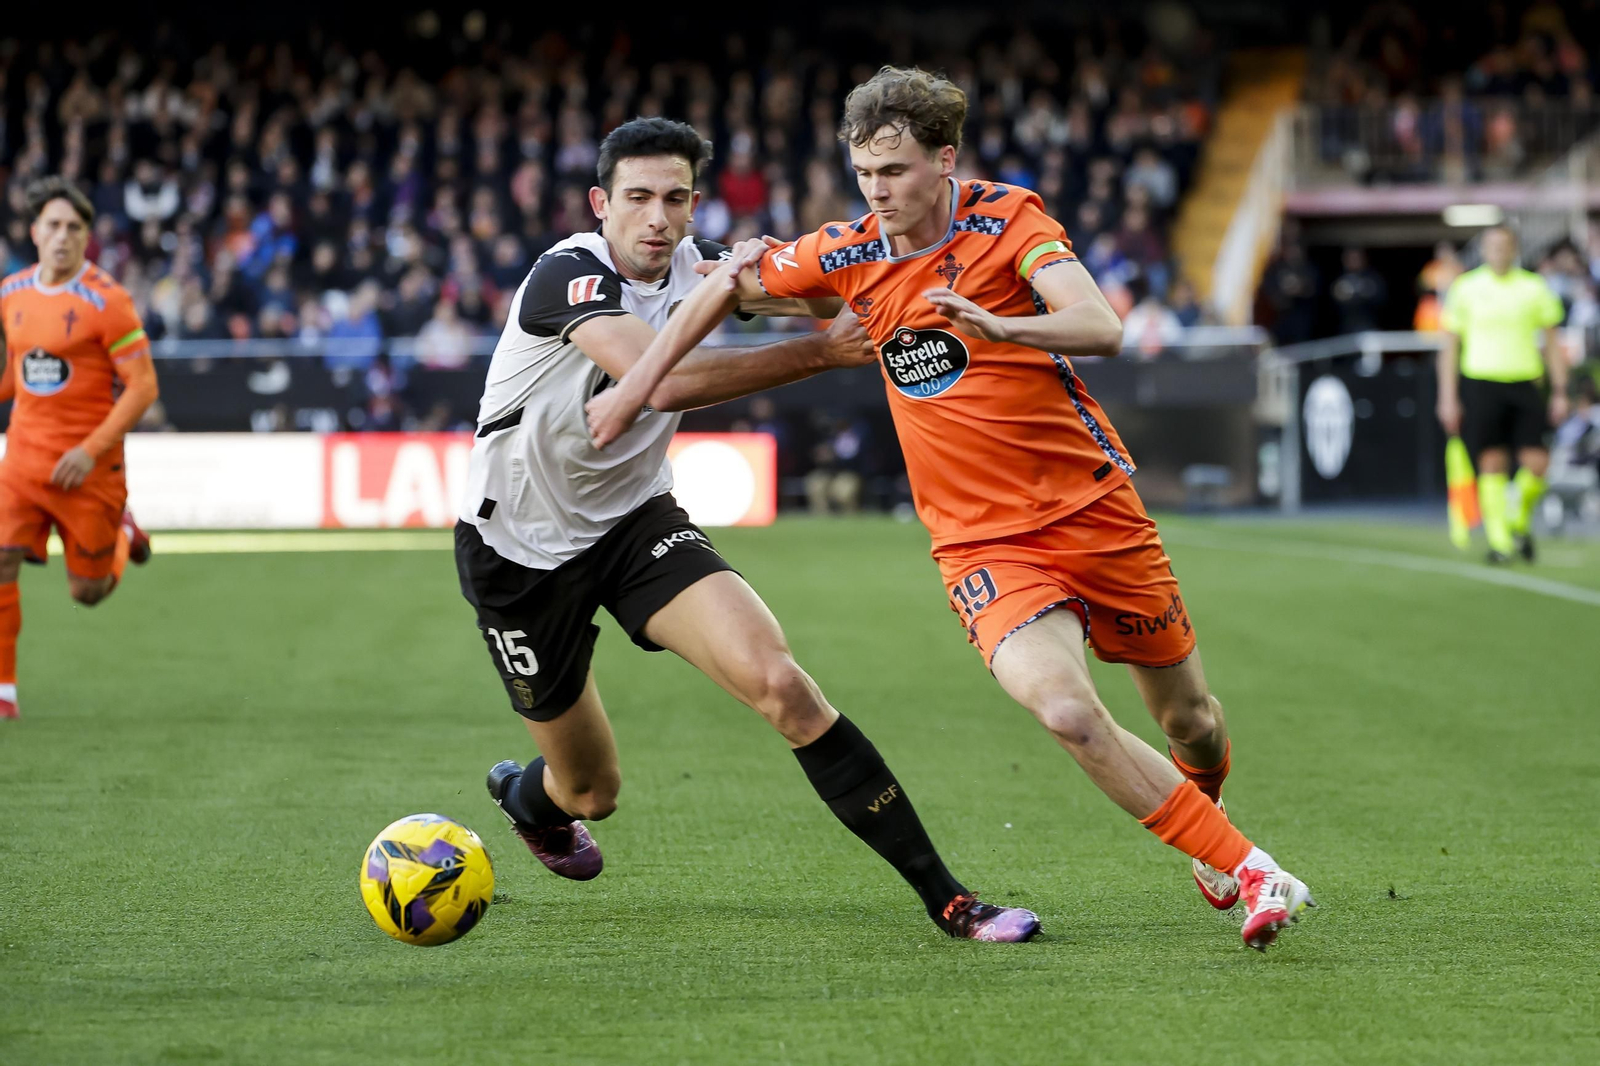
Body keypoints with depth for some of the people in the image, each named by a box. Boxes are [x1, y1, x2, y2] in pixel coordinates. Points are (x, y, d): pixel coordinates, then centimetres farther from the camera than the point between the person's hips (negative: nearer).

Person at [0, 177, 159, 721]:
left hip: (87, 467, -4)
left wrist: (92, 451, -18)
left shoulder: (106, 300, -12)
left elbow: (142, 385, -12)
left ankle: (122, 537, 38)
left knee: (87, 591, 5)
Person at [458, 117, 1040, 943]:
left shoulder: (694, 267, -4)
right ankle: (523, 794, 50)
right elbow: (666, 381, -39)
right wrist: (821, 354, -38)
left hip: (635, 519, 4)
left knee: (777, 680, -21)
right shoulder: (568, 273, -24)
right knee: (592, 792, 9)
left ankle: (943, 896, -21)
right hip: (520, 545, -4)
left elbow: (835, 298, -2)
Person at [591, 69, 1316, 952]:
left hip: (1093, 507, -1)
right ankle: (1245, 868, -13)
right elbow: (734, 280, 16)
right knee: (1066, 712, -25)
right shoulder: (849, 256, -1)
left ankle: (1200, 811, 49)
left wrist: (999, 326, -41)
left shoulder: (1007, 219, -10)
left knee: (1188, 718, 12)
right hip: (983, 541, 1)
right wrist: (638, 383, 13)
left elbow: (1100, 327, -24)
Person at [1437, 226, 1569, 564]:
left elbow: (1551, 343, 13)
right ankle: (1499, 540, 1)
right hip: (1480, 383, -1)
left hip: (1525, 384, 1)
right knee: (1492, 464, -6)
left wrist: (1560, 392, 6)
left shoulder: (1534, 288, 7)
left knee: (1537, 463, -6)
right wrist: (1448, 397, 1)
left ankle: (1520, 523, 20)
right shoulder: (1466, 288, 3)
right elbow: (1450, 346, 6)